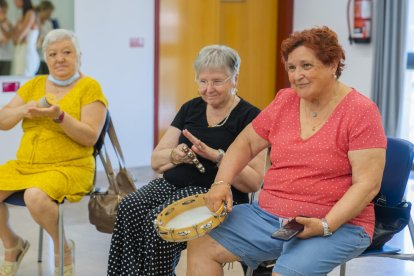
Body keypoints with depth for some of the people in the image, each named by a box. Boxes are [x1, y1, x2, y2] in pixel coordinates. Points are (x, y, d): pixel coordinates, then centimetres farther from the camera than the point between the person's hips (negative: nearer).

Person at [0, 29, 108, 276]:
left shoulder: (89, 87, -1)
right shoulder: (34, 85, 14)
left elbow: (90, 137, -10)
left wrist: (59, 116, -23)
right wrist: (25, 110, -9)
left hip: (70, 167, -6)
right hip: (24, 165, 6)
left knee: (35, 196, -34)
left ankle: (63, 247, -4)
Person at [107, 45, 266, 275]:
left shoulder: (250, 117, -1)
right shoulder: (190, 109, 16)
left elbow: (254, 182, -7)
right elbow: (156, 161, 16)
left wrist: (217, 157, -19)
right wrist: (176, 155, -7)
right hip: (172, 184, 6)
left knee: (159, 220, -32)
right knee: (129, 209, -25)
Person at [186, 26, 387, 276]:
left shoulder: (360, 112, -10)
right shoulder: (285, 101, 7)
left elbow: (367, 184, -15)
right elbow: (246, 143, 17)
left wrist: (325, 225, -25)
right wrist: (222, 183, 1)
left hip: (337, 224, -6)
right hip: (269, 215, 6)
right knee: (201, 246, -5)